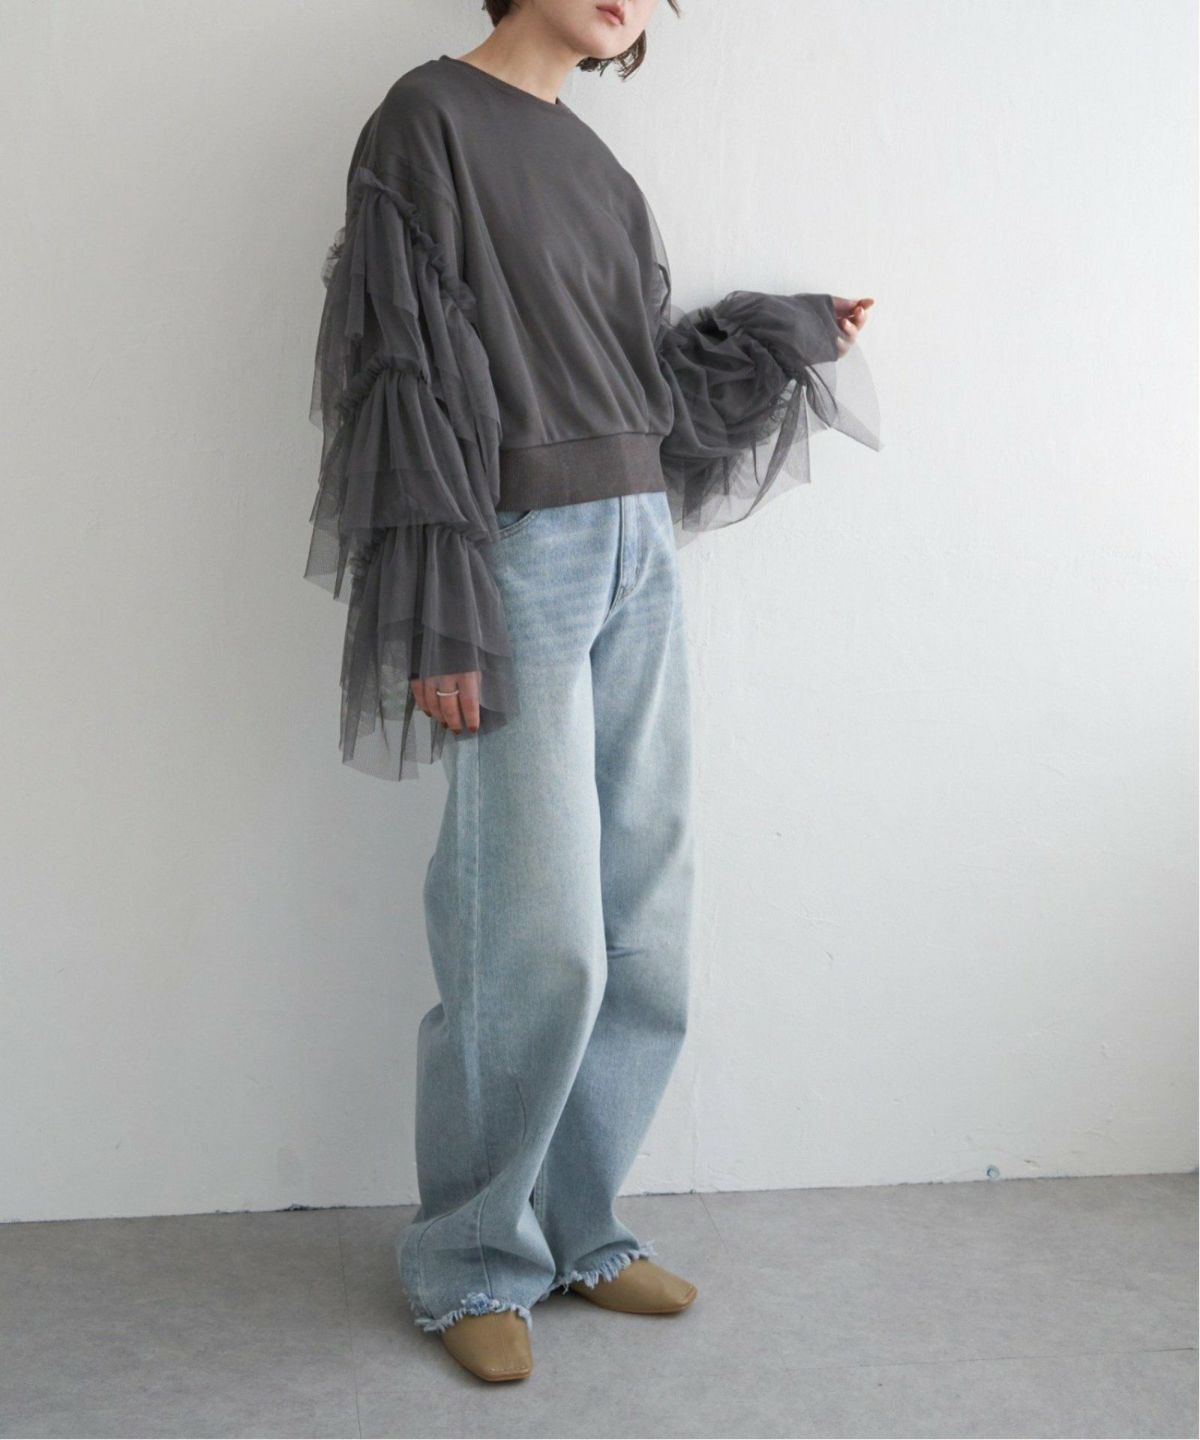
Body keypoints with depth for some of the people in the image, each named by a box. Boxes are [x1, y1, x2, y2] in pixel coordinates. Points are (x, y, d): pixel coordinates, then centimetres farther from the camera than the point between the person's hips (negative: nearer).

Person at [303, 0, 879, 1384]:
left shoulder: (594, 161, 19)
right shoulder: (428, 117, -3)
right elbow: (409, 371, -11)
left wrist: (795, 334, 24)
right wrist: (439, 620, -17)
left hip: (639, 555, 8)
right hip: (519, 554, -7)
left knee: (646, 931, 7)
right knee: (540, 940, -6)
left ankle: (578, 1225, 23)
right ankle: (470, 1260, 15)